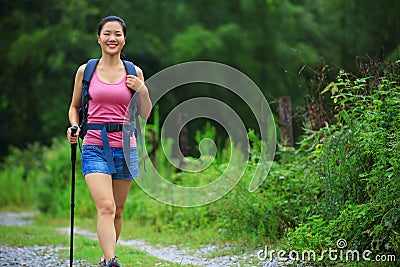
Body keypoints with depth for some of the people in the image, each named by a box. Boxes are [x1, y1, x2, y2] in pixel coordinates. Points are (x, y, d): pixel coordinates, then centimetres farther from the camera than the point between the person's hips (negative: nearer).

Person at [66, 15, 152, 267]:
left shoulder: (134, 73, 6)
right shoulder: (85, 71, 4)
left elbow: (145, 114, 11)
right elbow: (74, 107, 17)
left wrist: (143, 91, -6)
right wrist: (74, 127, -2)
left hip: (125, 148, 2)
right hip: (95, 148, -2)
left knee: (118, 210, 11)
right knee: (106, 207, -19)